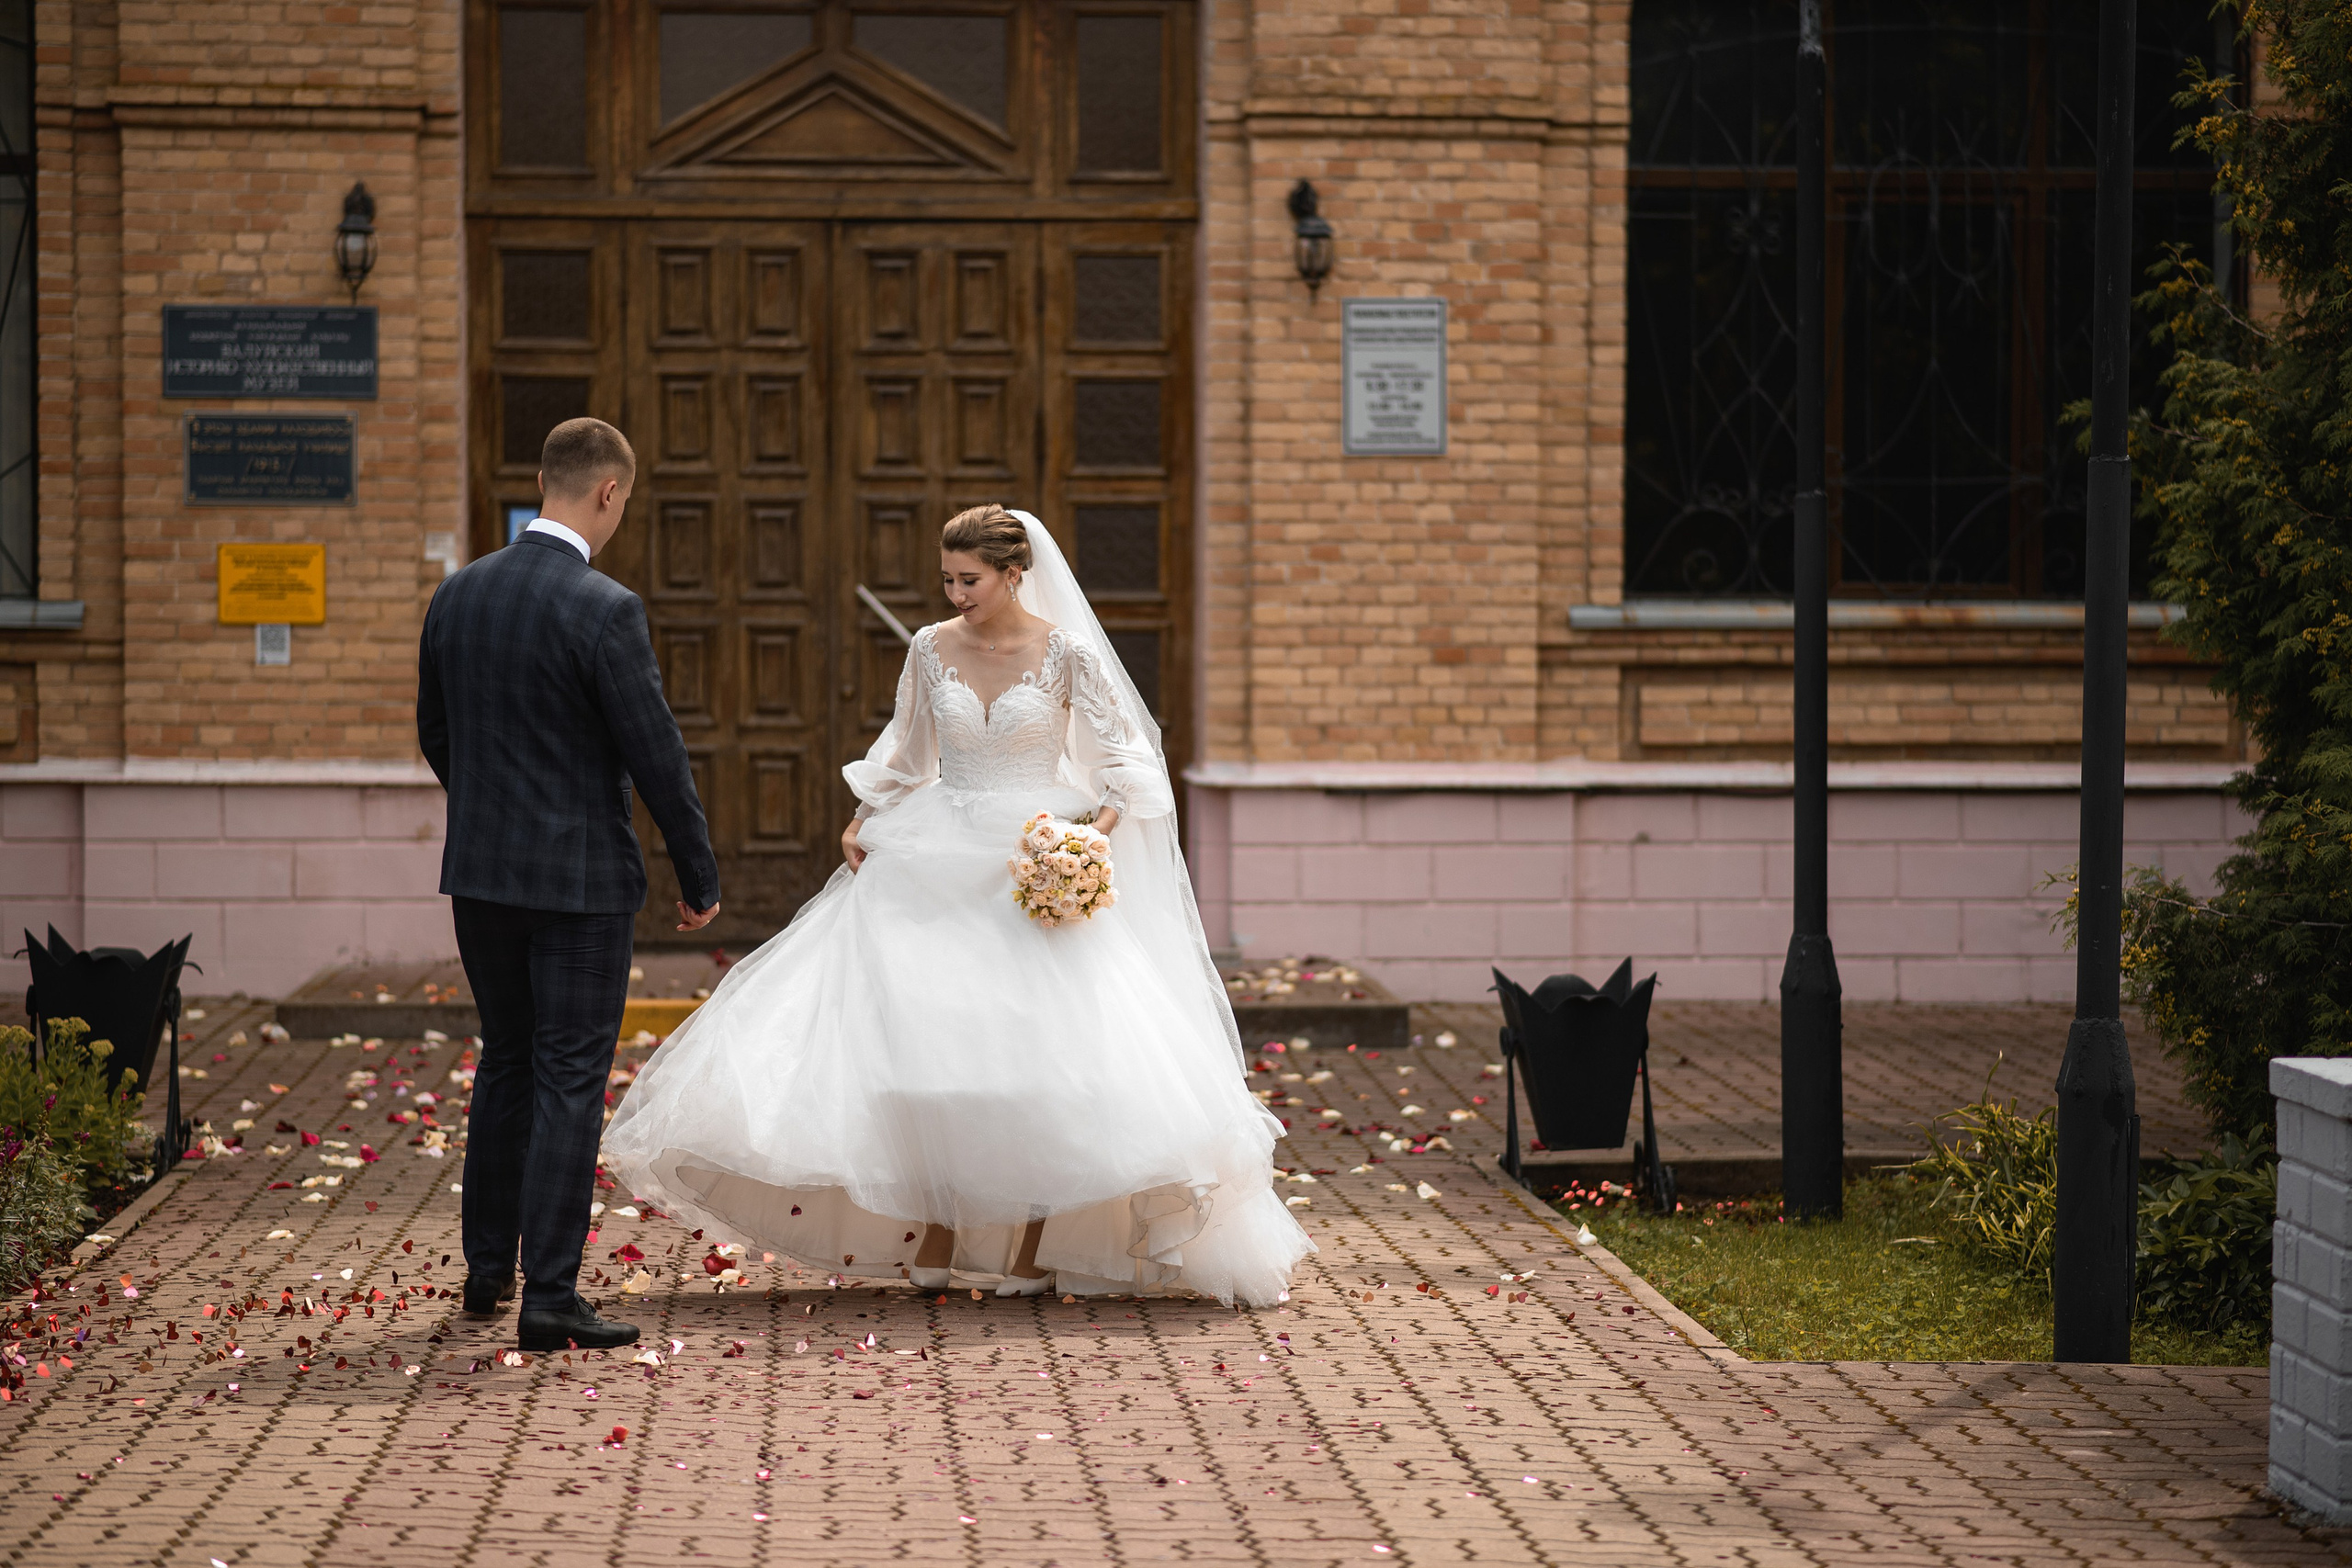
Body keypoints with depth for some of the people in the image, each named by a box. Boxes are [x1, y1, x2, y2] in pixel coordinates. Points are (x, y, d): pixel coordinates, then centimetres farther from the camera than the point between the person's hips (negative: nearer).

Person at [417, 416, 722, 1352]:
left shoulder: (456, 596, 3)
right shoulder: (602, 609, -17)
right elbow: (655, 754, -14)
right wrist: (699, 875, -3)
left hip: (480, 870, 6)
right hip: (580, 876, -6)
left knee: (505, 1065, 20)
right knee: (570, 1081, -1)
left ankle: (488, 1268, 28)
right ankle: (549, 1298, -1)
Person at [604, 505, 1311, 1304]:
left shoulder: (1069, 653, -6)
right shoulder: (932, 649, 4)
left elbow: (1125, 758, -3)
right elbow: (904, 753, 17)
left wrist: (1097, 832, -19)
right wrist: (864, 821, 4)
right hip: (941, 863, 3)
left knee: (1040, 1048, -7)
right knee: (925, 1038, -4)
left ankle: (1034, 1244, 3)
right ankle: (938, 1234, 6)